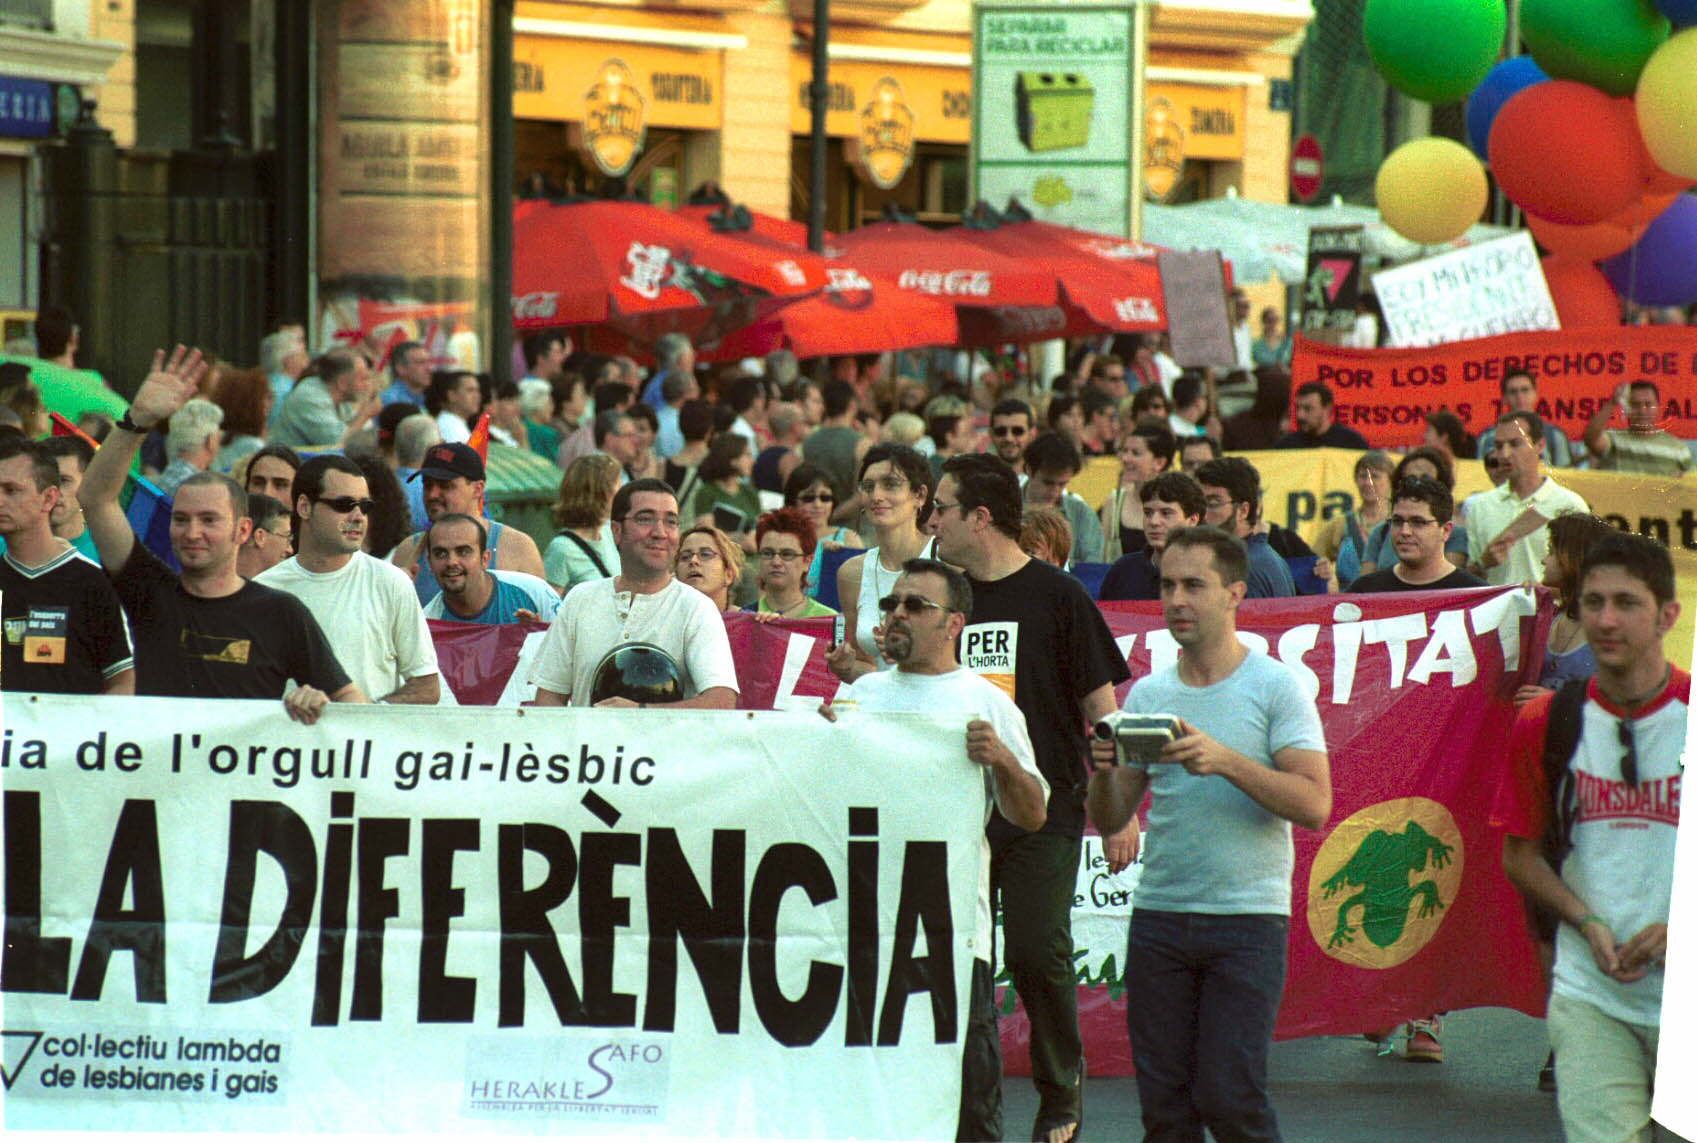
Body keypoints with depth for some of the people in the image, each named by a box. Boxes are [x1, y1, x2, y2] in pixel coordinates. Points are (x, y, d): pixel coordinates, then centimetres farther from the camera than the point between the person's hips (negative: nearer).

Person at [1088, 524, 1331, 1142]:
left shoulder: (1275, 686, -1)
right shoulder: (1147, 693, 12)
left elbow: (1314, 805, -11)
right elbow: (1111, 820, 13)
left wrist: (1226, 761, -22)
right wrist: (1103, 770, -9)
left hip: (1248, 918, -5)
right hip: (1159, 915, 5)